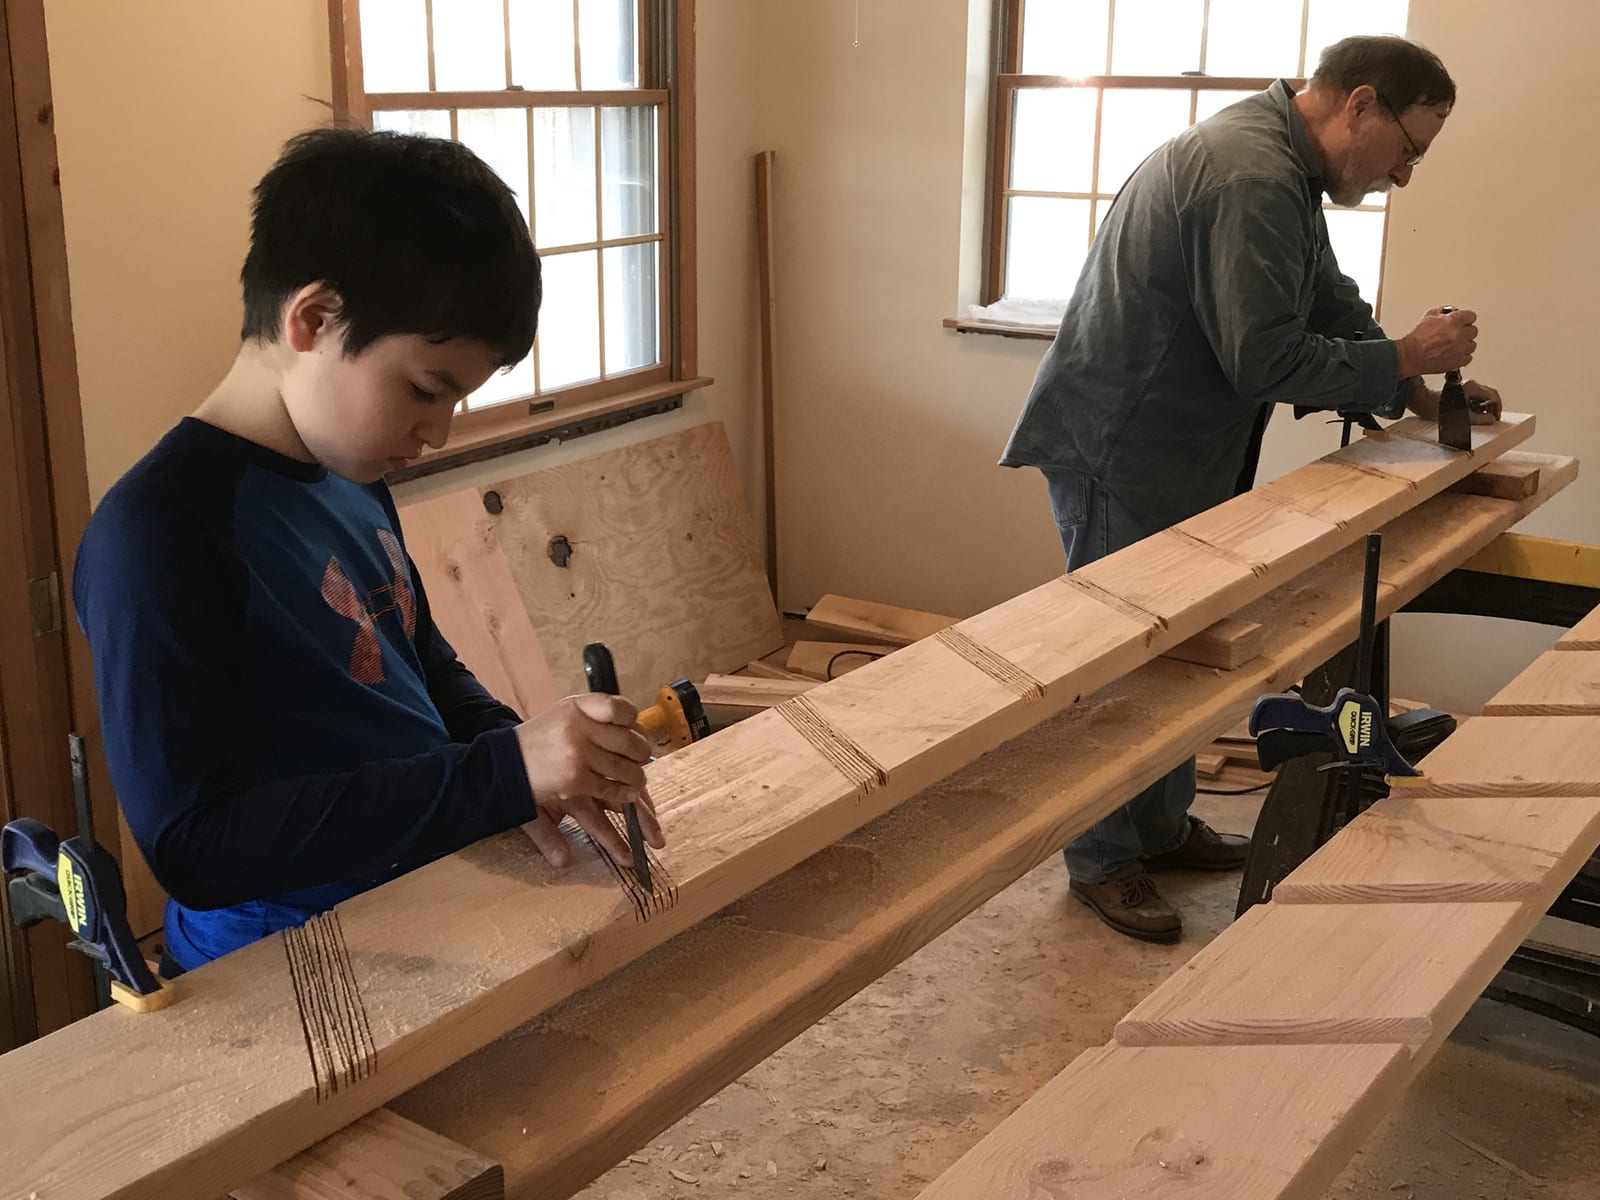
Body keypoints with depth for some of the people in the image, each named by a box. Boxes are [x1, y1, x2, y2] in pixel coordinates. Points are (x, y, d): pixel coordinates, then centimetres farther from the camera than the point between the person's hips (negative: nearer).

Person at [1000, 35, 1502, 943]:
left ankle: (1163, 825, 33)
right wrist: (1404, 359, -15)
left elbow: (1333, 308, 16)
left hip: (1177, 454, 11)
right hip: (1118, 452, -11)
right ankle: (1104, 861, 14)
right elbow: (1268, 361, -26)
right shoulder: (1251, 178, -24)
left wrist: (1422, 393, 4)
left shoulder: (1286, 173, 11)